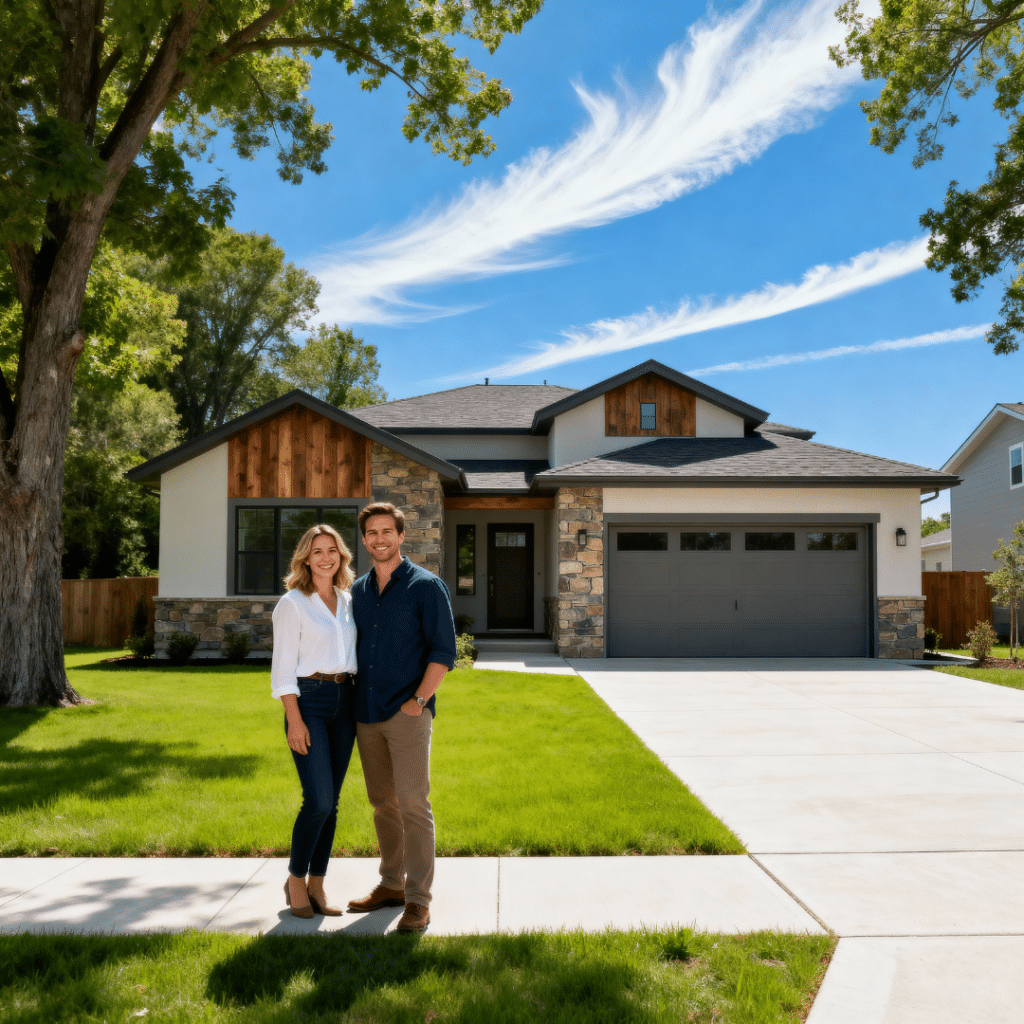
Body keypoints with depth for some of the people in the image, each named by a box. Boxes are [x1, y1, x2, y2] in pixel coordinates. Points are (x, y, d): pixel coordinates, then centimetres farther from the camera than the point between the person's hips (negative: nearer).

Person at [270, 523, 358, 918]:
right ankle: (295, 881, 10)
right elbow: (283, 667, -7)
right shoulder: (293, 603, -4)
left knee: (331, 802, 8)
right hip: (308, 700, -5)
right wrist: (295, 720, -14)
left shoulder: (348, 601, 12)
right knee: (319, 800, -11)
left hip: (344, 700, 6)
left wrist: (360, 707, 12)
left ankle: (316, 886, 19)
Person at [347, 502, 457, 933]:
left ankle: (418, 901, 0)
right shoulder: (358, 590, 12)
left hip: (407, 714, -6)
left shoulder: (426, 586, -4)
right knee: (383, 804, 13)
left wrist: (419, 700, -15)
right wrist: (350, 701, 11)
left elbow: (443, 651, -8)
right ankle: (391, 885, 26)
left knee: (413, 805, -7)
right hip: (366, 715, 6)